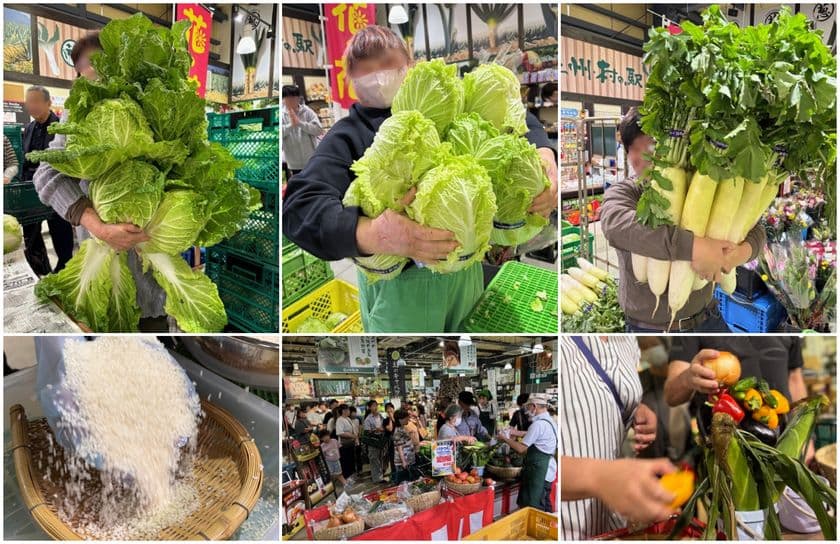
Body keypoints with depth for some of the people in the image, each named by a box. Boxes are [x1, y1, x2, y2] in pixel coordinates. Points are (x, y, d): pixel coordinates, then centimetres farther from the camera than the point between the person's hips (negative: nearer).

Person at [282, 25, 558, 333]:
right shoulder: (346, 138, -9)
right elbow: (301, 205, -24)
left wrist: (542, 153, -17)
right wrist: (371, 234, -44)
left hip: (467, 269, 4)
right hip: (397, 285, -4)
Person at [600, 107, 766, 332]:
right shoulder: (621, 193, -10)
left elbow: (753, 229, 1)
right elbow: (617, 223, -34)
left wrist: (741, 252, -24)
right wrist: (695, 248, -42)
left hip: (707, 319, 3)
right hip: (649, 327, -3)